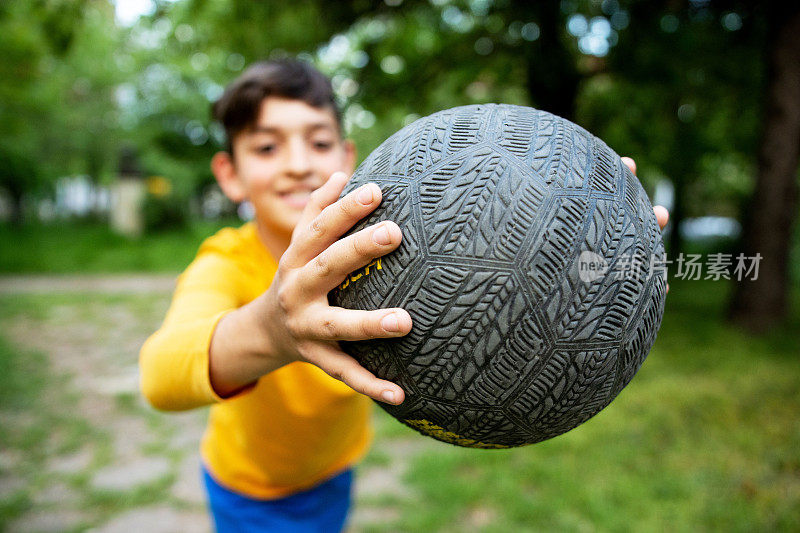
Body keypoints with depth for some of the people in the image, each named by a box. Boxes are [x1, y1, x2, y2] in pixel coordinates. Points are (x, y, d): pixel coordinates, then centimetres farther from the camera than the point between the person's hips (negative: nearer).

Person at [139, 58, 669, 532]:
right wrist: (266, 331, -64)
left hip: (336, 469, 2)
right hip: (252, 490, -2)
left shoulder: (370, 252, -20)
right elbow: (163, 374, -44)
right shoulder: (227, 265, -25)